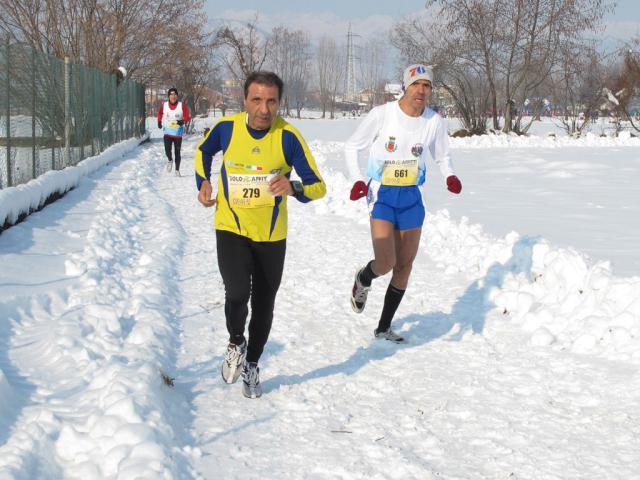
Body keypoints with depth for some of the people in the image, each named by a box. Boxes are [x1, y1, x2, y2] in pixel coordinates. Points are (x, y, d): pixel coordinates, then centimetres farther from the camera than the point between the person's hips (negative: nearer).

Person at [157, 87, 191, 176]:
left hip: (178, 133, 0)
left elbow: (188, 116, -5)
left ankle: (177, 170, 18)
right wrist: (159, 122, 18)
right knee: (167, 150, -16)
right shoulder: (164, 105, -3)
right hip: (167, 133, 0)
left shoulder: (182, 106, -8)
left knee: (177, 152, 5)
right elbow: (160, 113, 17)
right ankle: (170, 160, 18)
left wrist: (183, 121, -22)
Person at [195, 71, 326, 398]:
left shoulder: (288, 136, -15)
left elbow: (318, 187, -14)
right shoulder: (226, 127, -10)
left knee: (263, 306, 12)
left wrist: (293, 188, -34)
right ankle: (236, 344, 10)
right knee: (237, 294, -22)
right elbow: (204, 151, 14)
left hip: (272, 236, 1)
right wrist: (203, 182, 0)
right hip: (231, 229, -1)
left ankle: (251, 366, 36)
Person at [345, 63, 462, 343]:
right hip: (382, 195, -4)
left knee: (405, 265, 8)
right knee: (385, 263, -18)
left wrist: (449, 176, -8)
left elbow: (442, 157, 14)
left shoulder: (434, 121, -2)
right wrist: (357, 180, -16)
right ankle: (363, 279, 21)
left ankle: (384, 328, 23)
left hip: (412, 197, 4)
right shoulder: (382, 114, -12)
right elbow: (352, 146, -2)